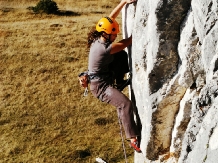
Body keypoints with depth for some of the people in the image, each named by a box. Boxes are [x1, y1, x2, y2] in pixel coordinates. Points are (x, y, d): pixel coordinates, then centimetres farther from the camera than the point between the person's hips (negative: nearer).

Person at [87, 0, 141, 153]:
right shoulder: (104, 48, -31)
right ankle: (133, 139, -18)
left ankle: (120, 82, 19)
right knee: (126, 104, -24)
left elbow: (111, 17, 0)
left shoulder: (99, 38, -5)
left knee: (122, 55, 6)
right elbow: (127, 42, -22)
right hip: (101, 85, -10)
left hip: (107, 76, 10)